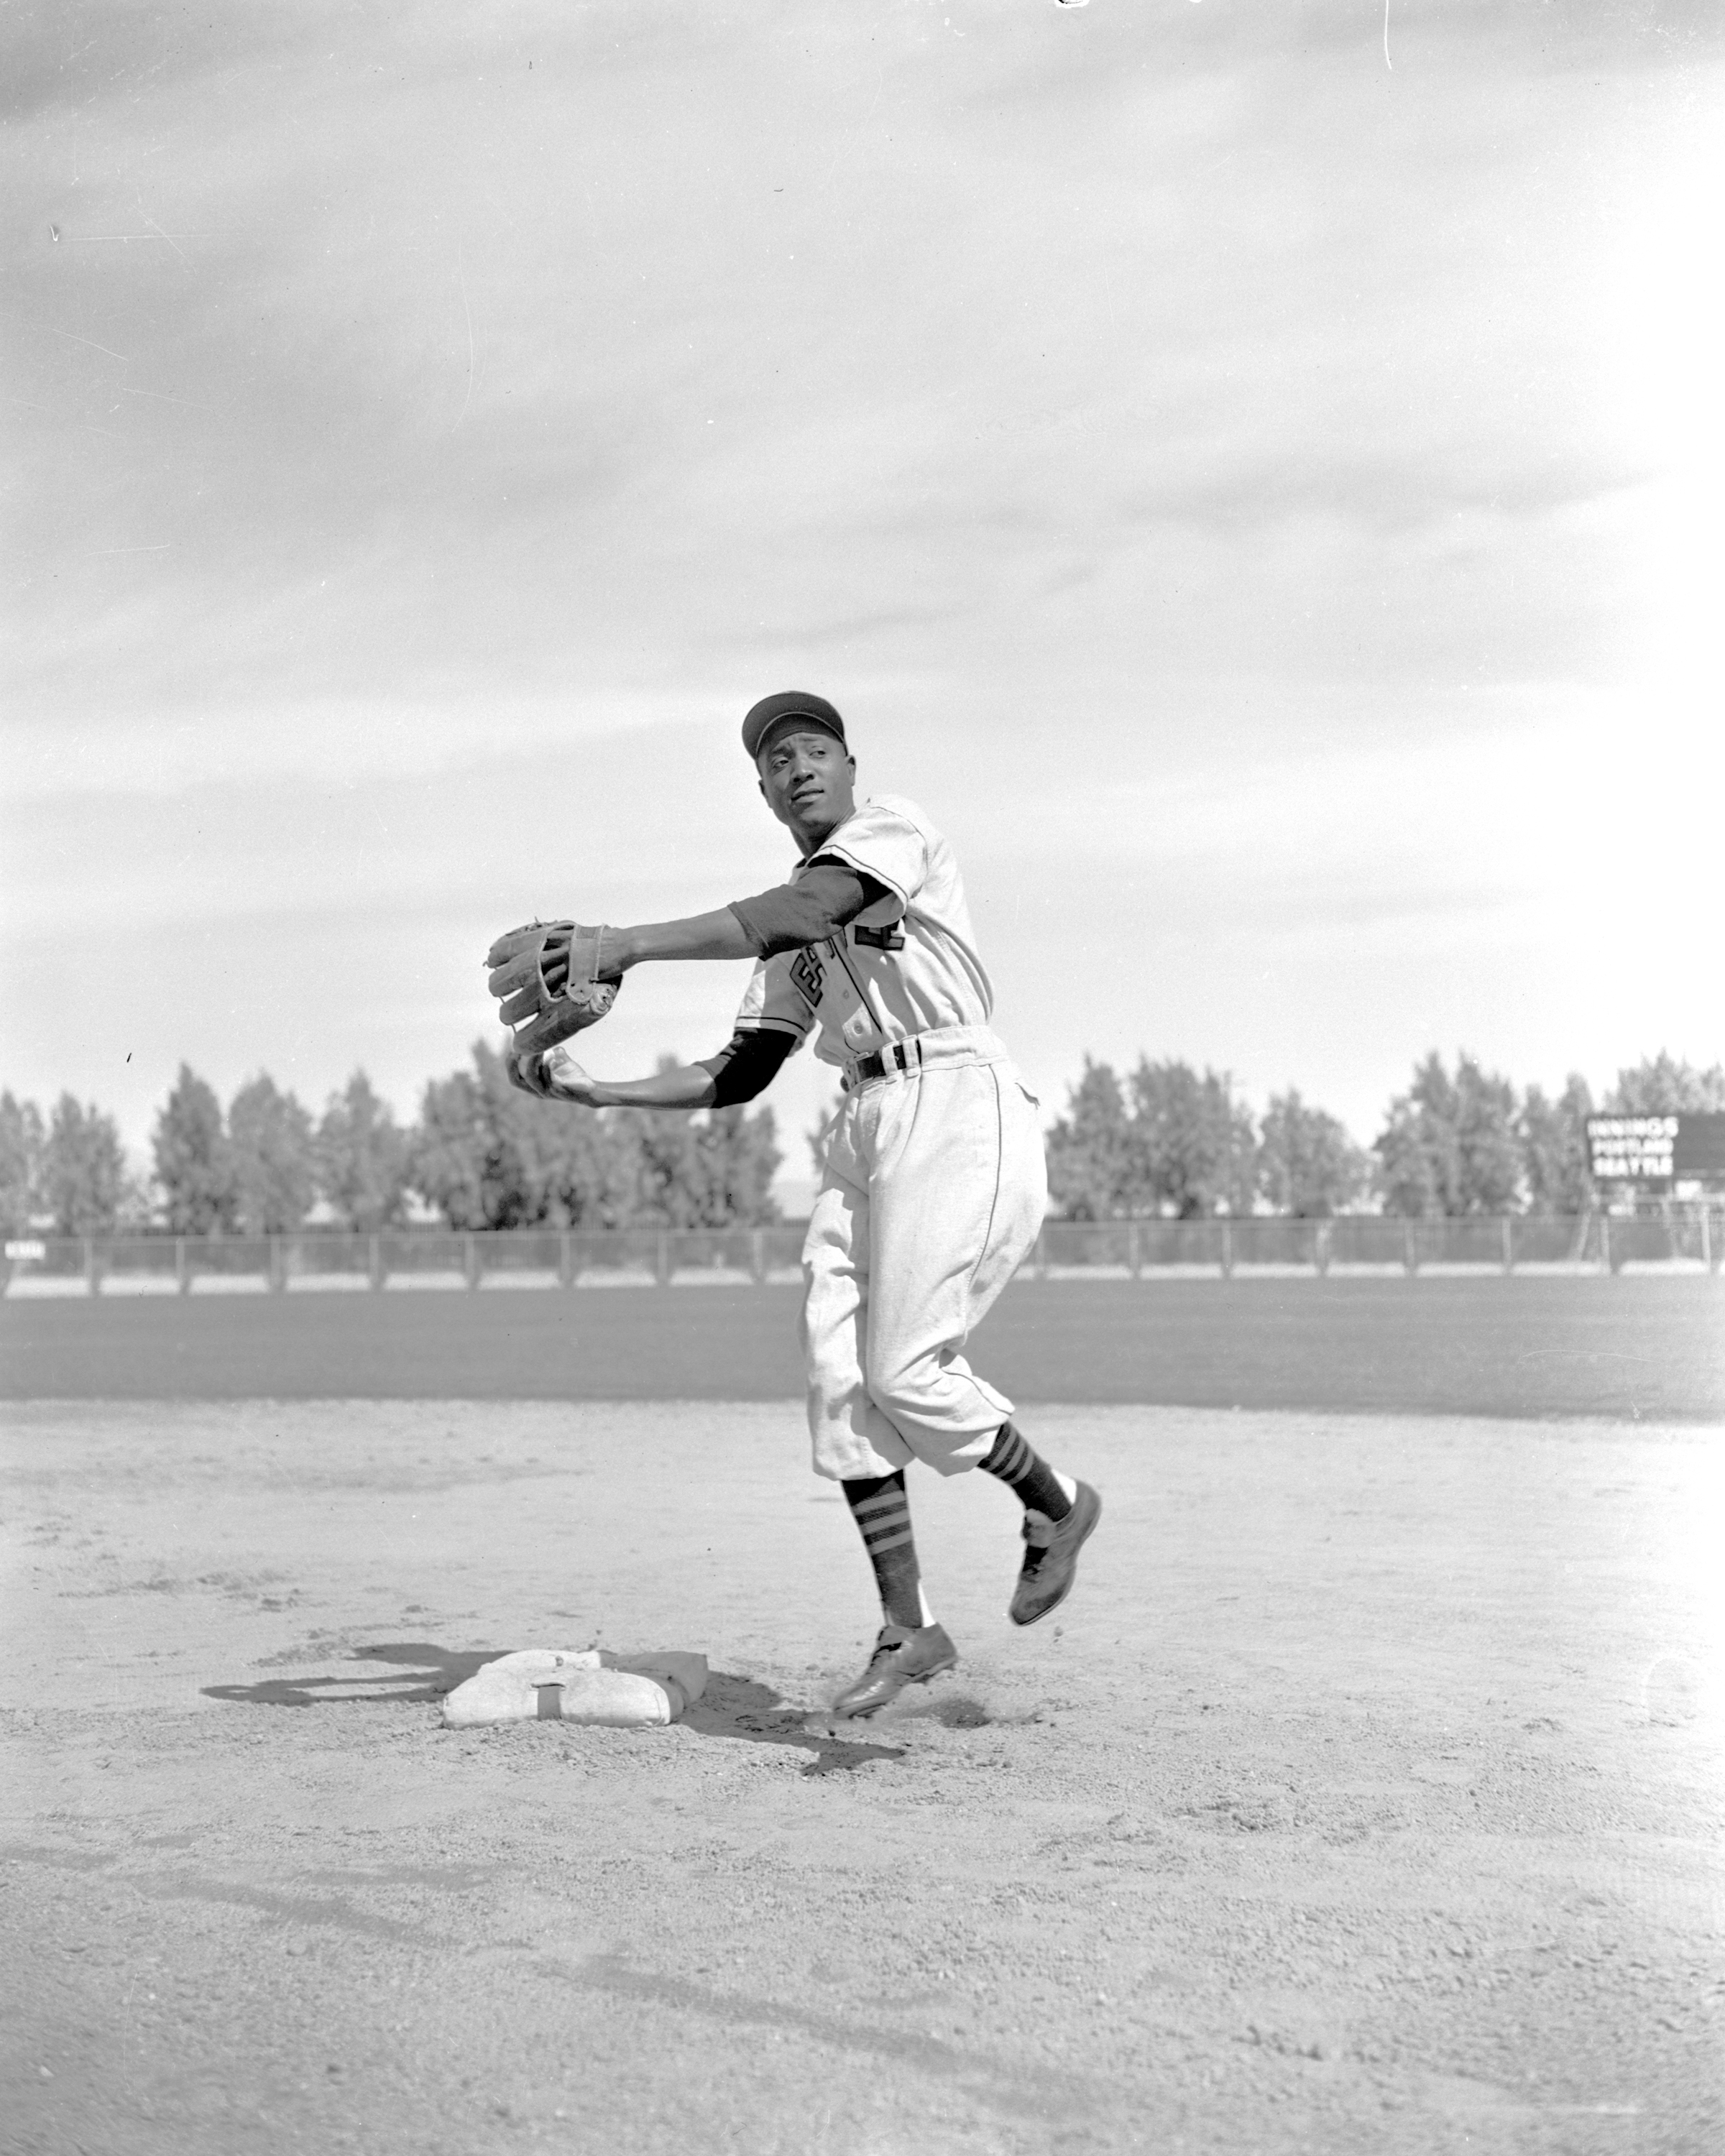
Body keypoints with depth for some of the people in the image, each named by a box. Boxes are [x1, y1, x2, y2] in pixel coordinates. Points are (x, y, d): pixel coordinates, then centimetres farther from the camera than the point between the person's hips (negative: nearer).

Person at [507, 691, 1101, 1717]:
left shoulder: (896, 826, -2)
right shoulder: (794, 922, 22)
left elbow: (802, 914, -22)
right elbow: (740, 1074, 19)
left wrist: (633, 943, -27)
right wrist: (601, 1092, 7)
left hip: (956, 1104, -8)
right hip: (865, 1128, 8)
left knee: (906, 1370, -14)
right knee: (839, 1372, -3)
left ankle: (1057, 1503, 13)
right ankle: (909, 1630, 4)